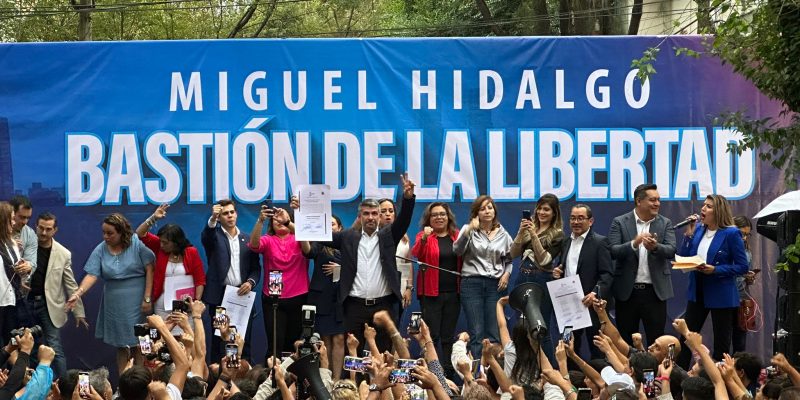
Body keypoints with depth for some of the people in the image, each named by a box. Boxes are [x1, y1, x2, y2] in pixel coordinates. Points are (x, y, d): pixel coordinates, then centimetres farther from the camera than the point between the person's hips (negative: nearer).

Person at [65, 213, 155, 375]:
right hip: (114, 305, 3)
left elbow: (149, 270, -5)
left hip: (136, 303, -3)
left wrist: (147, 298, -9)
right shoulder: (100, 250, 0)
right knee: (121, 345, 9)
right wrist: (78, 293, -26)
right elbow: (92, 275, -9)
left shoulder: (137, 244, -6)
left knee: (138, 345, -3)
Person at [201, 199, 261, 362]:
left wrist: (251, 282, -8)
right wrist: (212, 219, -39)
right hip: (220, 295, -2)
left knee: (244, 341, 2)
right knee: (218, 341, 0)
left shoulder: (247, 239, 13)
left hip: (242, 294, 2)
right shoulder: (215, 236, 4)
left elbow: (256, 267, 12)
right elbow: (206, 237, -20)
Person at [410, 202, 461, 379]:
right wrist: (424, 239, -33)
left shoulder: (457, 236, 7)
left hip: (453, 292, 3)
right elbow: (416, 255, -17)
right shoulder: (423, 236, 0)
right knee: (432, 336, -4)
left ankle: (449, 374, 13)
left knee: (448, 336, 9)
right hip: (431, 293, -3)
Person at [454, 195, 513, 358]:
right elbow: (457, 250, -12)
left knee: (494, 334, -2)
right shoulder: (469, 230, 4)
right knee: (476, 333, -7)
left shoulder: (503, 234, 13)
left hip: (496, 285, 3)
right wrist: (469, 230, -23)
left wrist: (507, 274, 4)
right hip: (472, 283, -3)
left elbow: (509, 260, 24)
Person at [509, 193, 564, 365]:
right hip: (523, 278, 6)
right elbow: (514, 253, 5)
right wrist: (521, 232, -9)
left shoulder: (557, 235, -3)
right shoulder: (529, 227, 11)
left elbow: (544, 259, -13)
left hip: (542, 281, -6)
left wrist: (534, 235, -19)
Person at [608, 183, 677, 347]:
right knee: (625, 342, 6)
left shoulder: (665, 223, 7)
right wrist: (634, 244, -27)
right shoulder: (620, 223, 1)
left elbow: (671, 251, -7)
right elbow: (613, 252, -10)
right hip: (627, 291, -1)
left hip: (655, 291, 1)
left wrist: (655, 247, -29)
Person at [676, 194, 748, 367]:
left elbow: (742, 267, -12)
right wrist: (688, 236, -7)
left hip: (721, 294, -5)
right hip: (697, 292, 6)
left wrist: (715, 270, -22)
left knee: (721, 344, 6)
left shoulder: (731, 234, -12)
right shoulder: (698, 229, 5)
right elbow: (683, 258, 5)